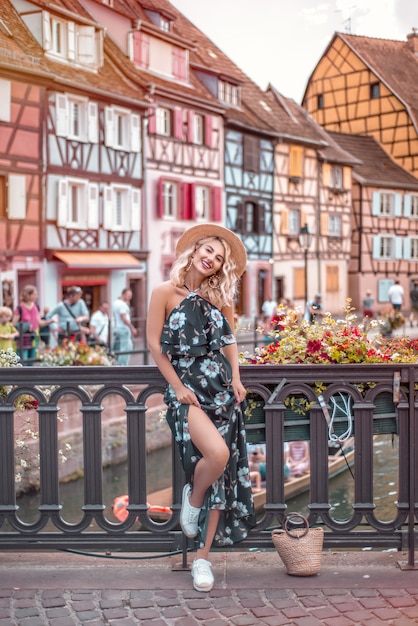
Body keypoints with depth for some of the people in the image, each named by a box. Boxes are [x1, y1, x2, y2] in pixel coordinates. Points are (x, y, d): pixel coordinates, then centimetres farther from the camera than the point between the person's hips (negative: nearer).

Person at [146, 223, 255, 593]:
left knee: (223, 470, 0)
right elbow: (154, 343, -4)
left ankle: (203, 556, 11)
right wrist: (178, 387, -8)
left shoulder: (218, 296, 11)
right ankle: (192, 499, 7)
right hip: (186, 387, -5)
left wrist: (235, 378, 5)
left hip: (221, 386, 5)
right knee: (217, 452, -29)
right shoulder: (167, 292, -3)